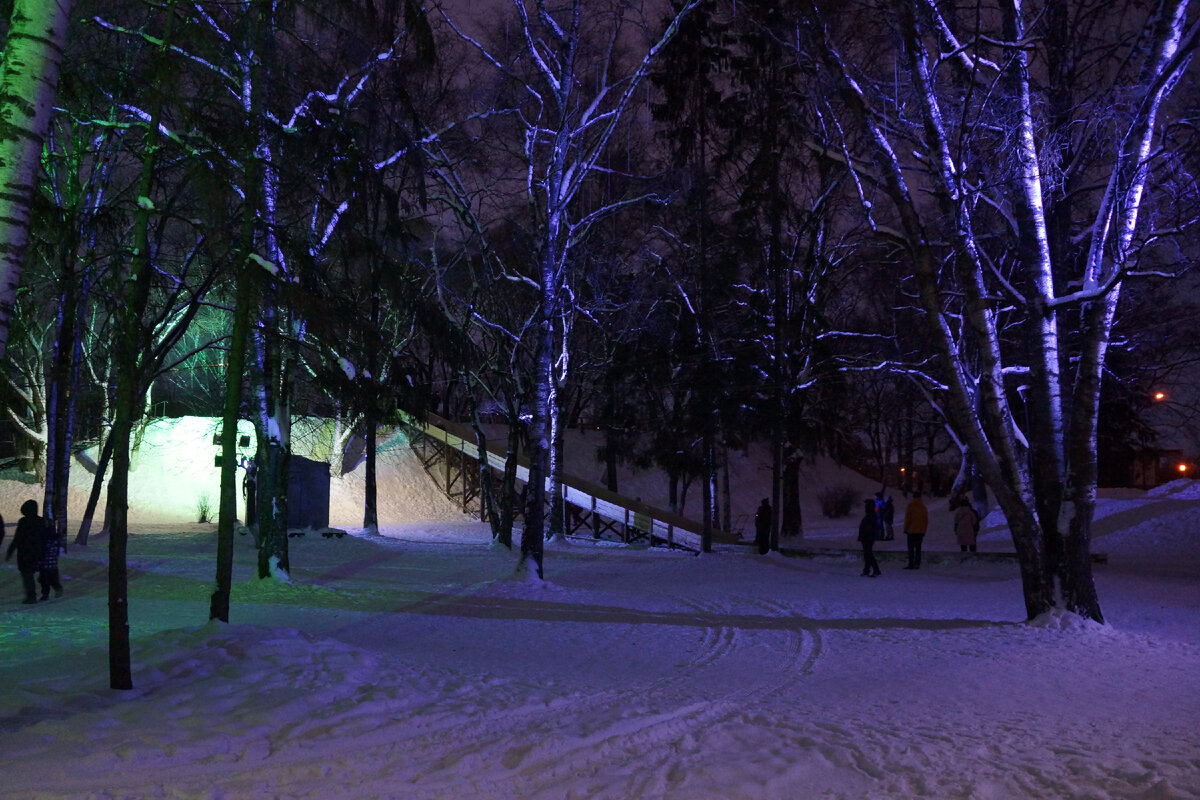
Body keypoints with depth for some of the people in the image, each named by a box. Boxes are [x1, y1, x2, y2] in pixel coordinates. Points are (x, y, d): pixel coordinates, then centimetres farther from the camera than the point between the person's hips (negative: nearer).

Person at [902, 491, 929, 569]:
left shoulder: (910, 506, -8)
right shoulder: (924, 507, 5)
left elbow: (907, 519, -9)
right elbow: (926, 521, 8)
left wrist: (905, 530, -2)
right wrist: (924, 532, 14)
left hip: (911, 531, -4)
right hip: (920, 532, 4)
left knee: (911, 549, -1)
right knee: (918, 549, 9)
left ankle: (911, 564, -5)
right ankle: (917, 564, 7)